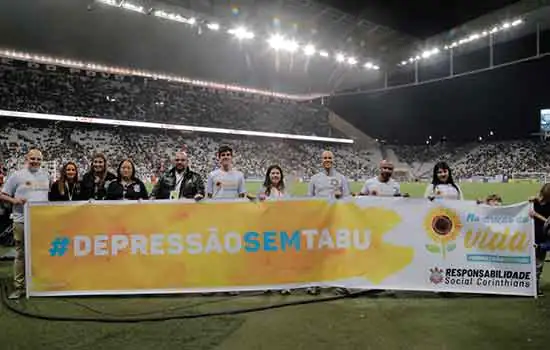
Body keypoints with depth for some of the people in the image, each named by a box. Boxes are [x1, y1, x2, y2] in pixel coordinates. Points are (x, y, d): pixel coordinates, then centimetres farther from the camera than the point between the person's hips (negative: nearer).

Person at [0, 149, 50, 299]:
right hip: (22, 221, -3)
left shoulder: (46, 175, 13)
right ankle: (19, 287, 8)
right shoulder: (17, 175, 2)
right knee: (21, 254, 0)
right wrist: (14, 200, -14)